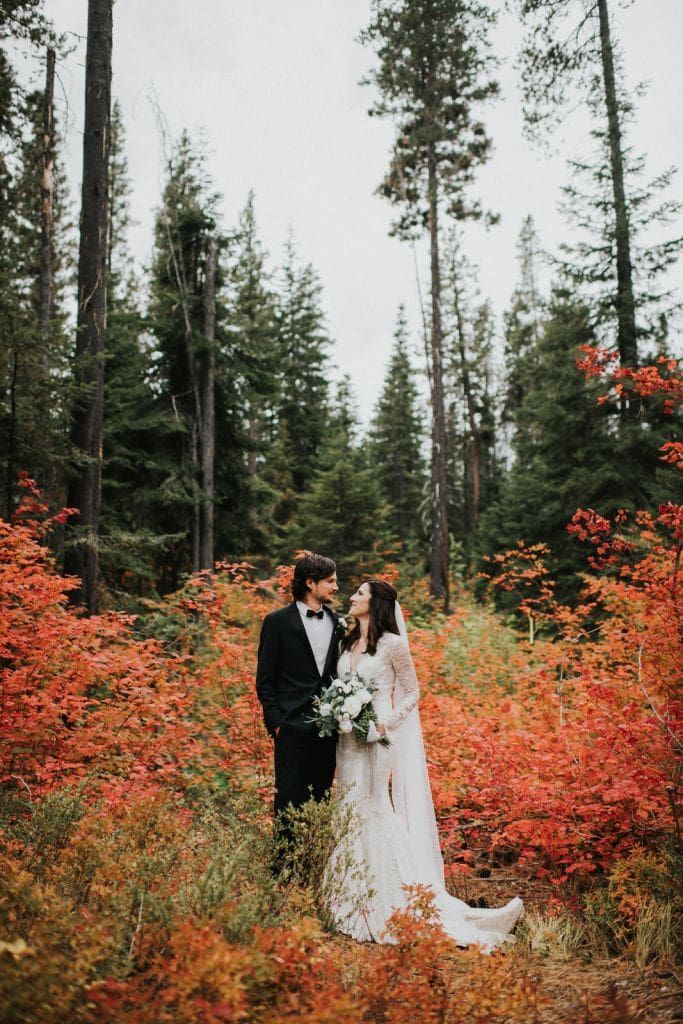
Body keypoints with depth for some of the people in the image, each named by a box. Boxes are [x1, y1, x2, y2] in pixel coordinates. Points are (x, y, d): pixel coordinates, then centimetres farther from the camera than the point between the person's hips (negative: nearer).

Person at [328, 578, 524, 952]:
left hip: (378, 739, -7)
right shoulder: (347, 643, 11)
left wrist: (385, 722, -16)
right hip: (348, 740, 7)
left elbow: (411, 693, -4)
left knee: (376, 812, -6)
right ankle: (358, 902, 22)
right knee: (354, 814, 11)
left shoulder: (392, 644, -9)